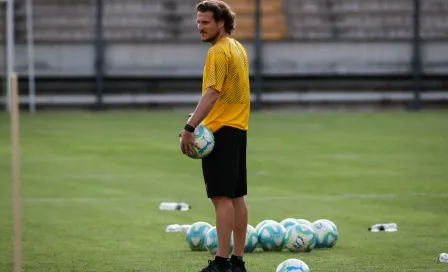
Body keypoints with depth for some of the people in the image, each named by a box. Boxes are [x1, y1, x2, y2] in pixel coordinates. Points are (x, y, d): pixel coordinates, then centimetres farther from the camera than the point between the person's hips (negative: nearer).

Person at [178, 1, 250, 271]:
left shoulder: (219, 52, -14)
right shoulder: (238, 48, 16)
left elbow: (212, 93, -24)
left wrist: (190, 127, -27)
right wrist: (200, 117, 23)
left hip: (221, 131, -10)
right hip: (238, 128, 10)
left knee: (222, 197, -10)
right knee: (236, 197, 10)